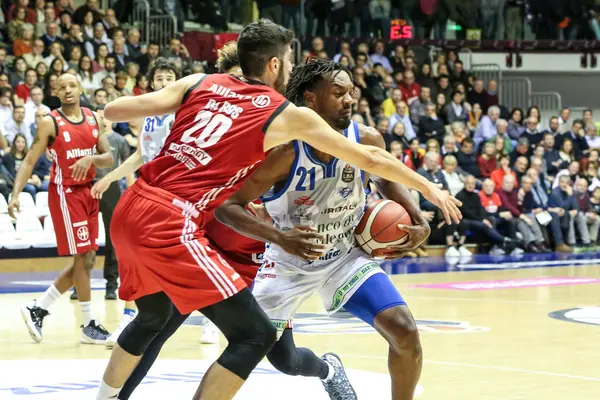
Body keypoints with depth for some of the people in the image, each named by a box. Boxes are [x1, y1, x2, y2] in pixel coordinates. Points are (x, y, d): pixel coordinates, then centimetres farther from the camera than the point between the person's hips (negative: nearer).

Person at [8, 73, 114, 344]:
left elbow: (109, 158, 4)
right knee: (83, 258, -8)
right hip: (65, 193, -7)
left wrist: (90, 159, -18)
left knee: (86, 261, 8)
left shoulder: (93, 118, 8)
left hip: (88, 192, 7)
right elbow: (29, 161, -9)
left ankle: (37, 310, 17)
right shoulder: (50, 123, -8)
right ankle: (89, 326, 1)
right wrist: (16, 194, -20)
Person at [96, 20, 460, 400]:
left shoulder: (199, 82, 15)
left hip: (131, 210, 7)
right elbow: (370, 158, 12)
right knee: (255, 335, -4)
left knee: (153, 316, 32)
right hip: (171, 225, -7)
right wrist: (430, 188, 23)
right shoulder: (288, 114, 4)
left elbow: (112, 111, 7)